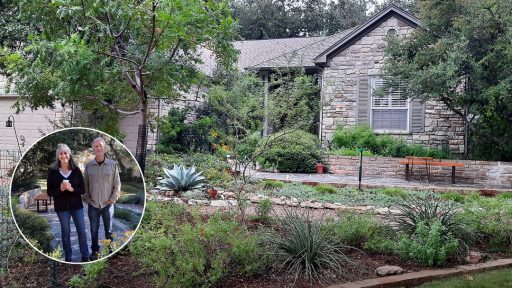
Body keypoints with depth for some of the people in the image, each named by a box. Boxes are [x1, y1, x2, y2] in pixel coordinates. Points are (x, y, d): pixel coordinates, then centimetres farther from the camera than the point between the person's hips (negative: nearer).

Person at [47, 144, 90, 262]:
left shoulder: (76, 170, -3)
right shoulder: (53, 171, -5)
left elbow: (83, 189, -1)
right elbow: (49, 192, -3)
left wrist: (72, 189, -20)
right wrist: (60, 189, -21)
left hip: (77, 205, 1)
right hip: (62, 207, -1)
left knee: (82, 230, 5)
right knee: (66, 232, 9)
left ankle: (85, 256, 18)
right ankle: (68, 257, 21)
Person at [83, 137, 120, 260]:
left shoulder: (113, 164, -4)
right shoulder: (88, 166, 1)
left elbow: (117, 184, -2)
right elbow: (85, 184, 7)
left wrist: (113, 199, -6)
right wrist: (86, 199, 2)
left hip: (107, 204, -1)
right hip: (93, 205, 1)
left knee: (108, 229, 9)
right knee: (94, 230, 10)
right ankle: (95, 251, 24)